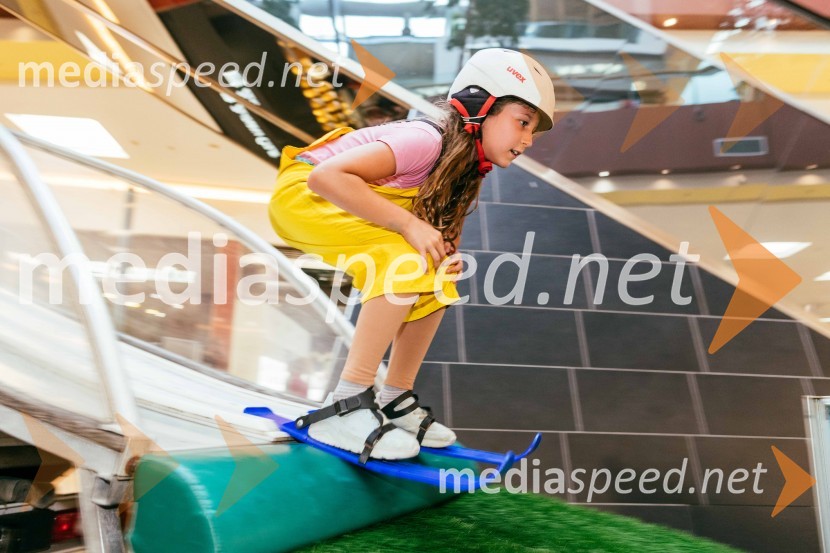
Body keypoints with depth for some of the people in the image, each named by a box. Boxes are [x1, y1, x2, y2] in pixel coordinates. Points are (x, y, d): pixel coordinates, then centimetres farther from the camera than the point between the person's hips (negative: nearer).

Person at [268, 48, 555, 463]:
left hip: (343, 209, 9)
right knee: (409, 264, -27)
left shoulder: (466, 169, 4)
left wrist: (445, 258, -15)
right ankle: (342, 409, -23)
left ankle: (395, 401, 5)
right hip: (301, 192, -9)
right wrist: (408, 223, -31)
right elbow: (326, 176, -32)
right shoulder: (426, 141, -25)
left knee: (438, 276, -3)